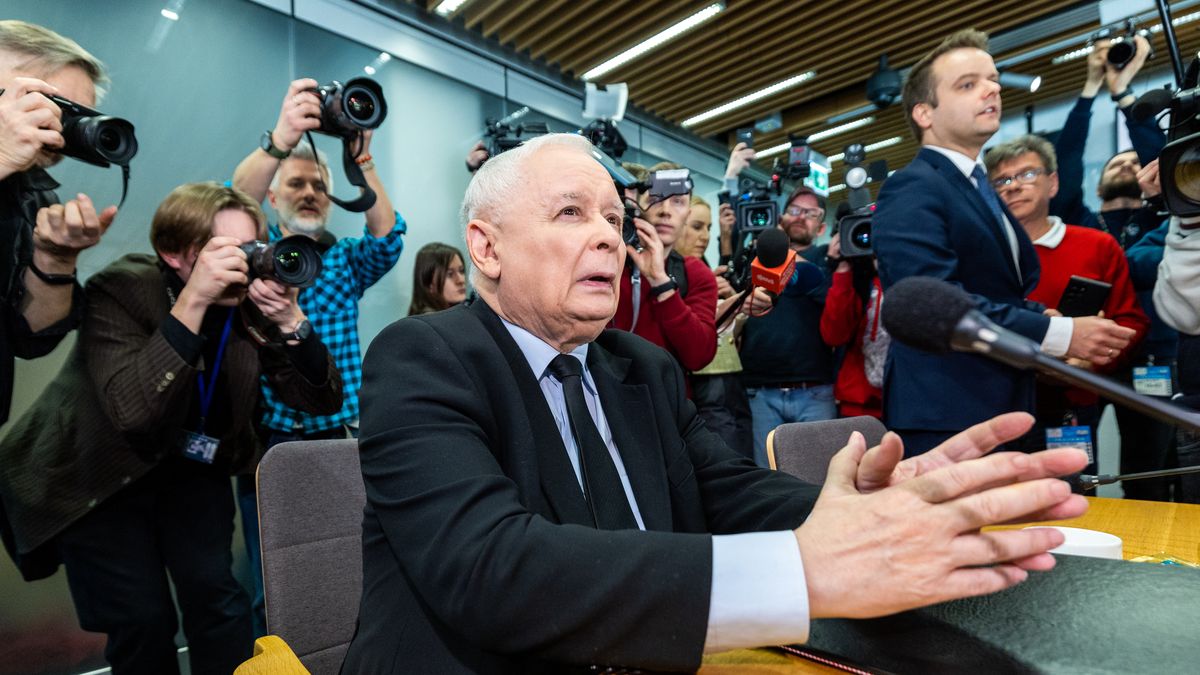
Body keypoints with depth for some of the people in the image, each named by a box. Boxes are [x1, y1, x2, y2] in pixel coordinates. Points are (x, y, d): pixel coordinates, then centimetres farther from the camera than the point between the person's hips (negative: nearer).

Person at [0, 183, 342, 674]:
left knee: (214, 592, -7)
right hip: (96, 475, -2)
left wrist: (290, 320, -31)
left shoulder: (252, 303, -14)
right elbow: (132, 411, -38)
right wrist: (193, 302, -42)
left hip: (190, 467, 3)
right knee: (142, 619, -5)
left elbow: (324, 401, -16)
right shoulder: (121, 288, -23)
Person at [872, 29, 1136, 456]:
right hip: (945, 420, -9)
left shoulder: (983, 190, 18)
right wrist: (1059, 334, -19)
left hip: (1004, 410, 10)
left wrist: (1053, 321, 3)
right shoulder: (910, 191, -13)